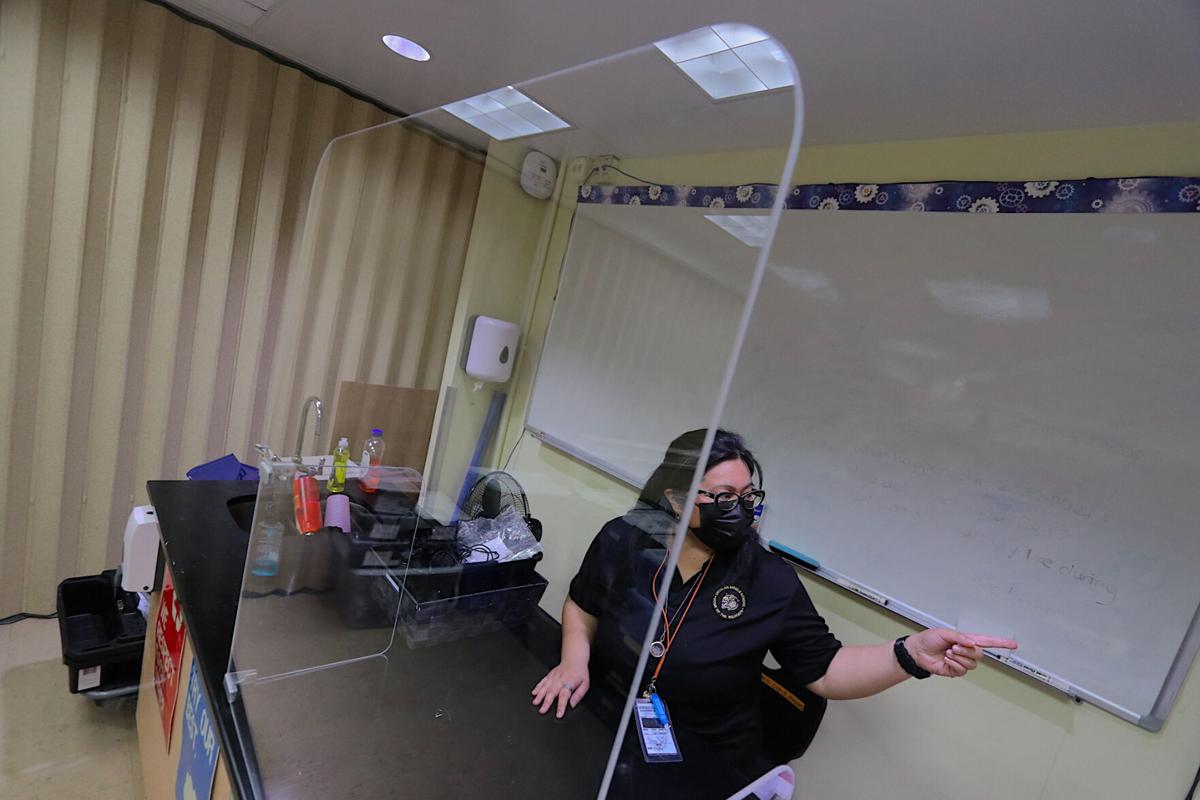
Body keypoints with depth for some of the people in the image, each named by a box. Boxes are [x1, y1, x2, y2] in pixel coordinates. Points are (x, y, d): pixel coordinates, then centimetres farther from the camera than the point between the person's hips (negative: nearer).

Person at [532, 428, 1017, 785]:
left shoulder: (770, 581, -12)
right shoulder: (623, 540, -9)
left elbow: (826, 670, -8)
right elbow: (582, 605, 7)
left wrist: (911, 655, -22)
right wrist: (574, 660, -9)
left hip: (709, 769, 0)